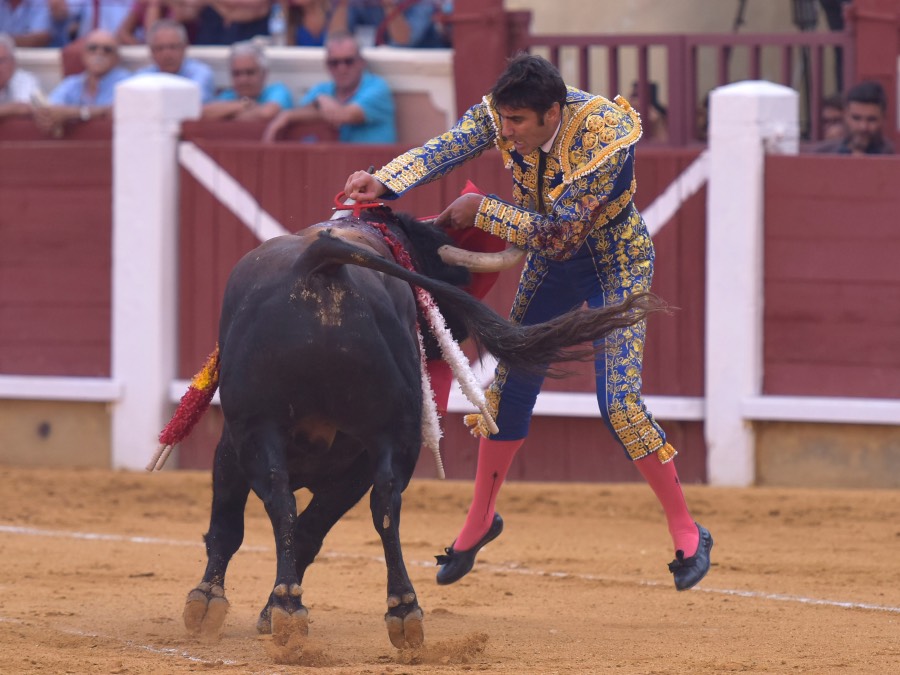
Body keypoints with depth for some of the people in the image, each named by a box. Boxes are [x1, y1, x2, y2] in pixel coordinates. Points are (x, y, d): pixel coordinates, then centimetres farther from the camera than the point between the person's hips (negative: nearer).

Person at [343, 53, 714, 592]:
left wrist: (481, 210, -31)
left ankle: (687, 533, -1)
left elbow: (557, 231, -32)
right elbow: (444, 149, -31)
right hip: (552, 264, 6)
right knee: (511, 385, 9)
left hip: (616, 264, -6)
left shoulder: (606, 138, -34)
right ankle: (480, 521, 27)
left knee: (620, 402, -14)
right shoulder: (499, 116, -19)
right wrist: (384, 183, -48)